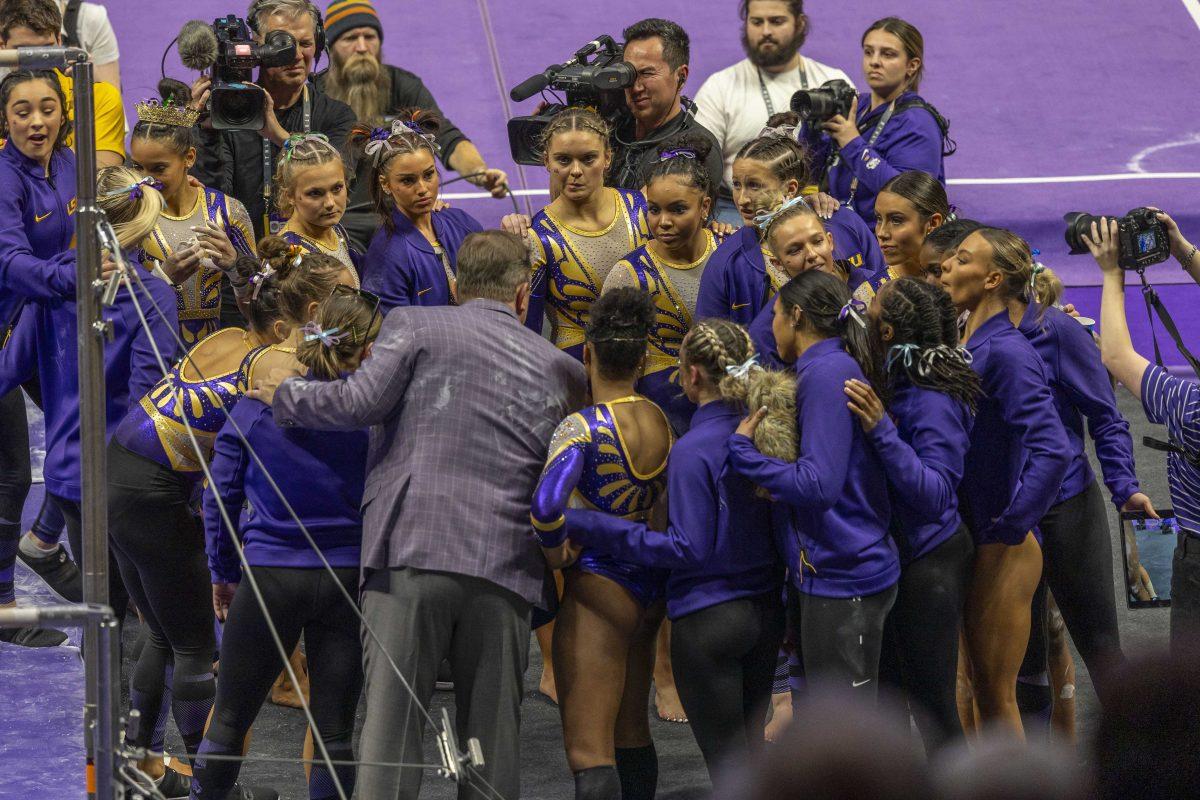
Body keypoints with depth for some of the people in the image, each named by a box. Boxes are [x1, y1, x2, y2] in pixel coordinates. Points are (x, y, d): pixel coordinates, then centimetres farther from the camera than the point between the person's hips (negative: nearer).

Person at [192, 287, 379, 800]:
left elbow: (220, 496, 1)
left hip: (270, 576, 0)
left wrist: (222, 573, 11)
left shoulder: (255, 406, -4)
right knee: (335, 732, 6)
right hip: (347, 579, 0)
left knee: (229, 718, 12)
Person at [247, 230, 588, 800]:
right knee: (492, 737, 8)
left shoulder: (415, 326, 7)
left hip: (413, 553, -2)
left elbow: (360, 402, -5)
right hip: (506, 569, 2)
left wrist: (284, 395, 10)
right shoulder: (560, 369, 17)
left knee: (390, 724, -4)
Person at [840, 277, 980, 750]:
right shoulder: (894, 385, 2)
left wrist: (881, 430, -37)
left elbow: (935, 494, -30)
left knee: (932, 709, 1)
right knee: (887, 693, 19)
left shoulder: (933, 404, -24)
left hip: (928, 564, -9)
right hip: (901, 556, 9)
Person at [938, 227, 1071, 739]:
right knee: (982, 687, 16)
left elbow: (1052, 451, -28)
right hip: (966, 541, 8)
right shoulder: (962, 346, 7)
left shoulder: (1006, 352, -19)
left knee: (996, 695, 1)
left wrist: (1008, 527, -21)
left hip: (1002, 550, -8)